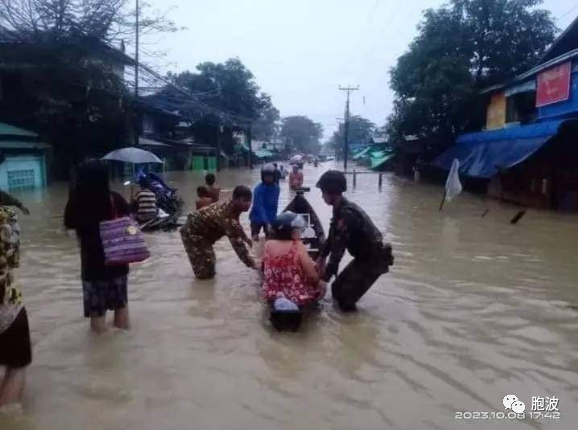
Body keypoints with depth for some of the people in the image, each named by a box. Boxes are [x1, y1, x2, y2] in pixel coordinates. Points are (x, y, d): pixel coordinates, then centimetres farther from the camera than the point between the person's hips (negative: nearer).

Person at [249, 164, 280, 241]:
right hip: (257, 217, -4)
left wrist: (273, 218, -4)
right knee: (255, 238, 1)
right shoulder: (258, 189, -23)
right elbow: (259, 207, -30)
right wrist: (267, 223, -39)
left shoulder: (276, 188, -7)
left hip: (270, 218, 4)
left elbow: (275, 205, 4)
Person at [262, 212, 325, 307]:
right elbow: (313, 277, -17)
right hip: (296, 296, -5)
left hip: (271, 294, 5)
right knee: (321, 287, 21)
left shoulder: (268, 244, -4)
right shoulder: (298, 246, -18)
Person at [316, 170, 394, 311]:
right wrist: (321, 258, 15)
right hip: (365, 256, 9)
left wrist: (325, 277, -24)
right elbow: (332, 237, 13)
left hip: (374, 259, -9)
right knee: (337, 288, 15)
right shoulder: (341, 209, 2)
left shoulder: (347, 214, -28)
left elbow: (338, 248, -29)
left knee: (344, 297, -9)